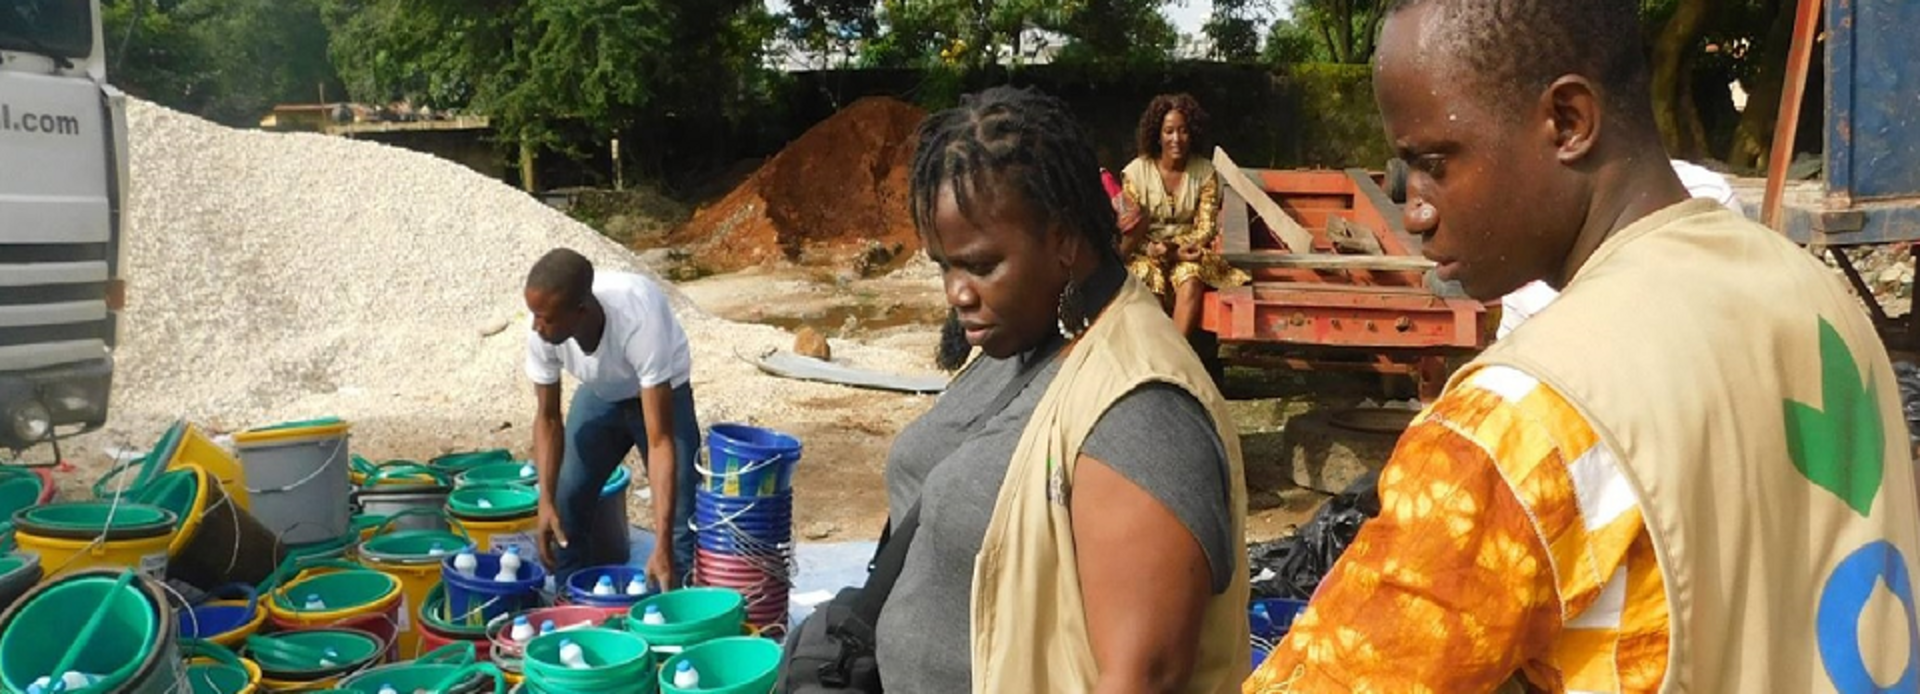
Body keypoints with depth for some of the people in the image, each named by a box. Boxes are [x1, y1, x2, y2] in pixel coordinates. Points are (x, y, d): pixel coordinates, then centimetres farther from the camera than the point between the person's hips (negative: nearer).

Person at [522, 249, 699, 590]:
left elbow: (660, 441, -41)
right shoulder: (542, 330, -29)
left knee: (681, 519, -13)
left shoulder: (640, 322, -42)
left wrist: (662, 545, -44)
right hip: (599, 394, 4)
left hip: (659, 393, -4)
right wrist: (546, 500, -24)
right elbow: (547, 418, -13)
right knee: (566, 504, -1)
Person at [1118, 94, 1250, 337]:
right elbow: (1132, 230, -3)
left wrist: (1178, 250, -20)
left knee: (1191, 279, -32)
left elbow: (1206, 227, -2)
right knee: (1151, 279, -32)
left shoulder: (1205, 171, -1)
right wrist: (1157, 250, -21)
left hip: (1188, 250, 1)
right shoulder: (1136, 171, -5)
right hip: (1146, 252, 0)